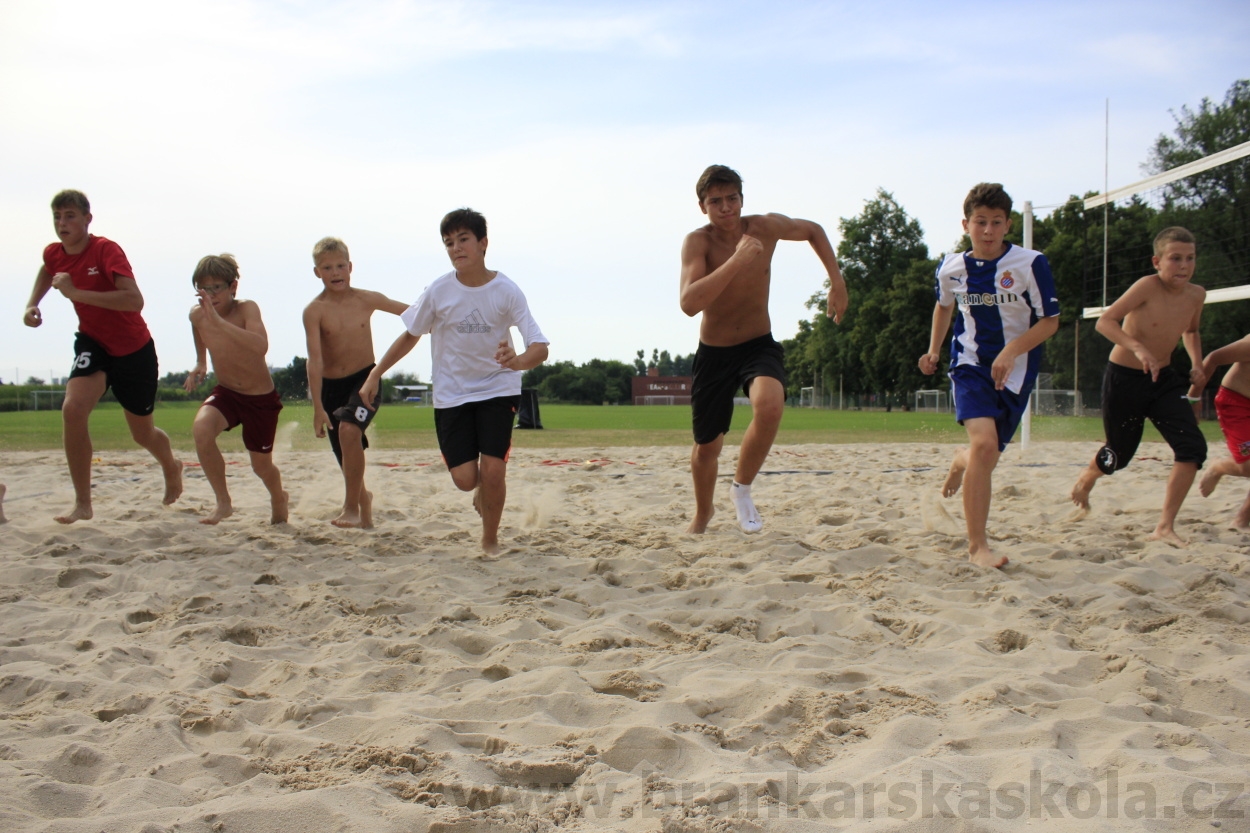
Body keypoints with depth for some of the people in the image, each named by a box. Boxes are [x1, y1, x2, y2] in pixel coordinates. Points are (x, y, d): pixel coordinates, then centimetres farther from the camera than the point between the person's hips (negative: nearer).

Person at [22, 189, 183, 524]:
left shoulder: (106, 250, -24)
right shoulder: (54, 253, -5)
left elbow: (135, 300, -39)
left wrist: (76, 292, -41)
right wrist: (32, 304, 8)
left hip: (134, 348, -4)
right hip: (93, 342, 4)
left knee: (142, 433, 11)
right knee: (73, 410, -23)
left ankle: (172, 467, 47)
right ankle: (82, 503, -12)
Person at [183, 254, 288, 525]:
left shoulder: (246, 309, -23)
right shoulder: (197, 314, -9)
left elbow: (261, 346, -44)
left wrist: (218, 322, -48)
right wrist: (200, 365, 6)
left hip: (261, 398, -3)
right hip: (225, 393, 3)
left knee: (261, 465, 10)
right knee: (201, 428, -29)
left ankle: (279, 499, 47)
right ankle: (223, 502, -11)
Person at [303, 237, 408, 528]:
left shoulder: (367, 300, -3)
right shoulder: (314, 311, -10)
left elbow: (412, 311, 11)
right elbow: (315, 359, -18)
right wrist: (318, 407, -24)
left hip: (365, 379, -1)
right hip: (330, 386, 1)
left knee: (349, 430, -29)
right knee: (346, 457, 10)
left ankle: (352, 506, -19)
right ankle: (363, 499, 41)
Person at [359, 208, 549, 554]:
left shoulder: (507, 291, -15)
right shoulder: (438, 292, -11)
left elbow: (540, 347, -22)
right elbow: (410, 335, 6)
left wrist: (519, 360, -44)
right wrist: (375, 375, 4)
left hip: (498, 388, -1)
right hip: (452, 393, 1)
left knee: (492, 470, -14)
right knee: (465, 479, -7)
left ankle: (490, 539, 15)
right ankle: (483, 487, 33)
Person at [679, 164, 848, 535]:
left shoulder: (766, 227, -11)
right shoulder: (697, 242, -19)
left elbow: (813, 230, 11)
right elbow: (689, 304, -34)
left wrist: (837, 282, 2)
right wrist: (737, 260, -38)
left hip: (759, 347, 1)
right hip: (713, 353, 0)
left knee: (770, 406, -32)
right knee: (707, 447, 11)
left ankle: (742, 488, -6)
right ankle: (703, 512, 44)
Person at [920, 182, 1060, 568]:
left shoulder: (1031, 264, -14)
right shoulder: (951, 268, -4)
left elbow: (1050, 321, -9)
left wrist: (1011, 351, -23)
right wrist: (933, 350, 10)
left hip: (1015, 372, 0)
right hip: (971, 364, 0)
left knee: (986, 458, 9)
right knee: (984, 444, -24)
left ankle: (961, 463, 51)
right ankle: (977, 545, -15)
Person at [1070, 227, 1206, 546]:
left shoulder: (1196, 295, -2)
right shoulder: (1148, 286, -21)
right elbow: (1105, 321, -27)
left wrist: (1197, 364, 3)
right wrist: (1137, 348, -41)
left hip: (1163, 379, 5)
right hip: (1125, 379, -5)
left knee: (1193, 447, -14)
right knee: (1120, 453, 9)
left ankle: (1165, 528, -7)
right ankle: (1085, 480, 46)